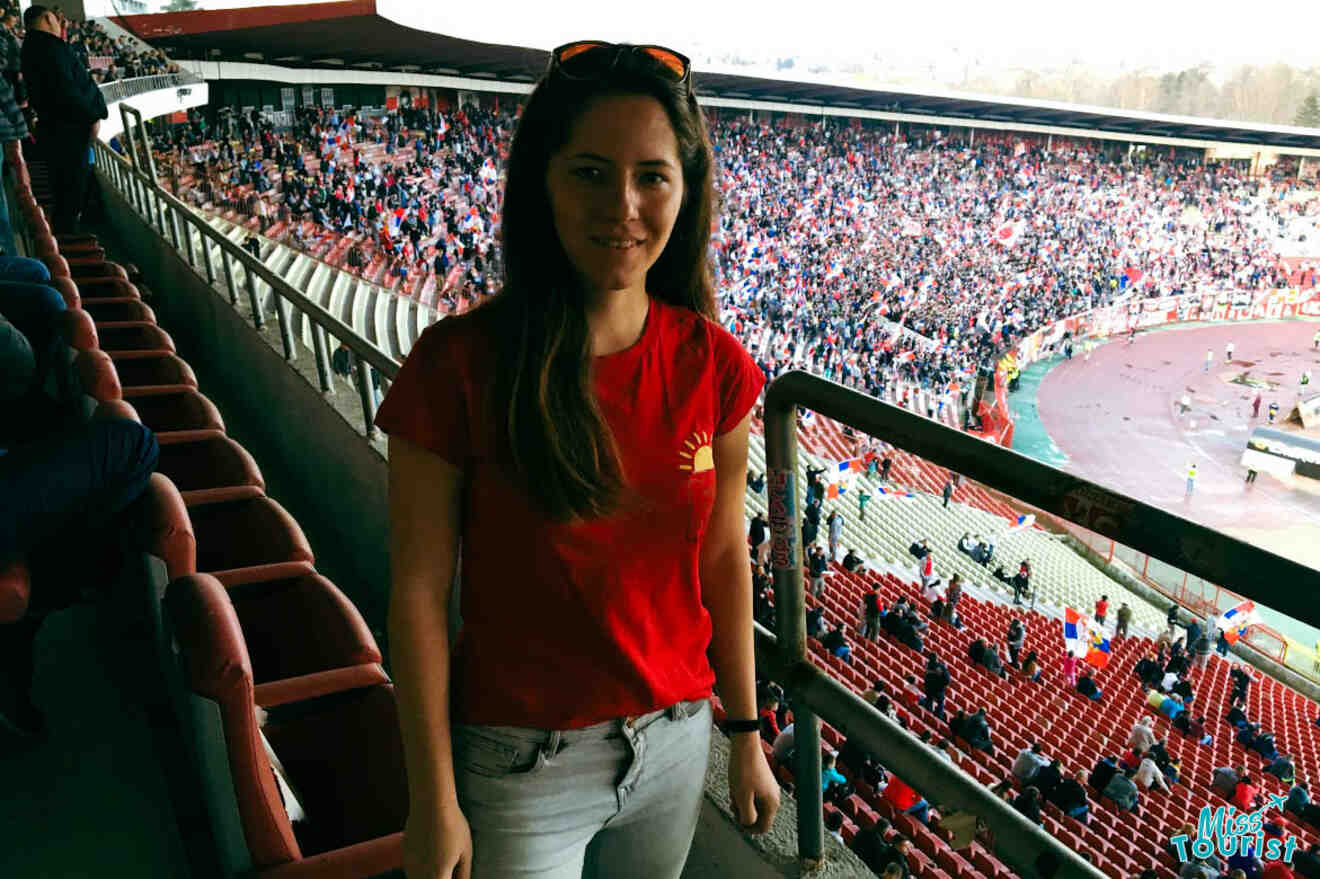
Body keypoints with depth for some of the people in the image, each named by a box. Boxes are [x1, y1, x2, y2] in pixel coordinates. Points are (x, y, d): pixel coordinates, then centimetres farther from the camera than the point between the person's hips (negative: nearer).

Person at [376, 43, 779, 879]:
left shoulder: (710, 364, -9)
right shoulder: (457, 366, -19)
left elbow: (724, 556, 1)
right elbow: (420, 593, -14)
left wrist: (747, 735, 7)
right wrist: (433, 804, -9)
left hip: (675, 740, 4)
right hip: (520, 764, -3)